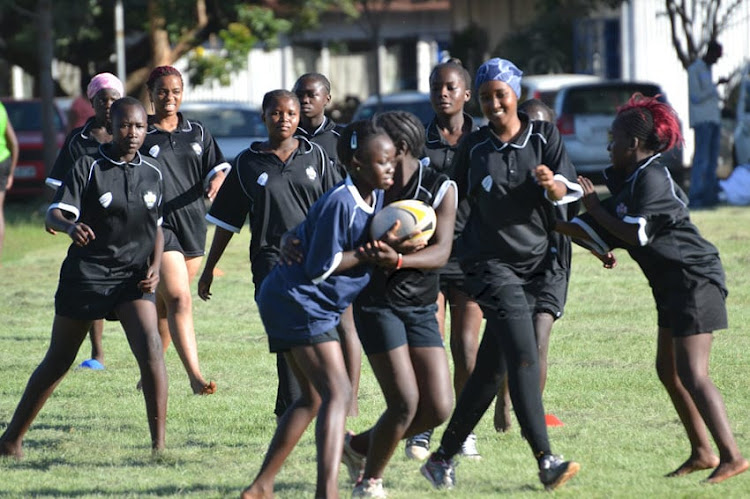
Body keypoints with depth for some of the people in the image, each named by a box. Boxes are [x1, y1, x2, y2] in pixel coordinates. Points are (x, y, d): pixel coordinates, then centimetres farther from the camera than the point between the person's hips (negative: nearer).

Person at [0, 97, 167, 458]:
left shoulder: (152, 173, 6)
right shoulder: (88, 168, -8)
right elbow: (54, 213, -19)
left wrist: (154, 266, 1)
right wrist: (70, 226, -43)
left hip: (133, 277, 3)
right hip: (86, 273, -2)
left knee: (150, 349, -19)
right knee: (57, 361, 7)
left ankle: (159, 442, -15)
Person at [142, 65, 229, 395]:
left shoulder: (198, 133, 13)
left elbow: (217, 167, 8)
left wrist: (217, 180, -14)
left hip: (193, 225, 5)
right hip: (158, 228, -5)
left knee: (165, 305, 15)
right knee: (179, 300, -18)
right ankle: (195, 376, -26)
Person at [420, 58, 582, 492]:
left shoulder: (544, 136, 4)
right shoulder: (474, 147, 3)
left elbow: (570, 191, -5)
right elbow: (456, 200, 13)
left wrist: (552, 184, -26)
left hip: (536, 263, 3)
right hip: (491, 261, -3)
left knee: (492, 368, 5)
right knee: (523, 355, -20)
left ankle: (444, 457, 16)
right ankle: (546, 460, -25)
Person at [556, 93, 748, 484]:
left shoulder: (652, 179, -16)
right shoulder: (629, 181, 15)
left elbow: (636, 234, -23)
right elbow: (602, 235, 17)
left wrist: (595, 208, -12)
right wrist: (551, 225, 13)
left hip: (695, 279, -11)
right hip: (674, 286, 11)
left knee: (692, 375, -15)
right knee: (668, 369, 13)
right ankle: (702, 452, 17)